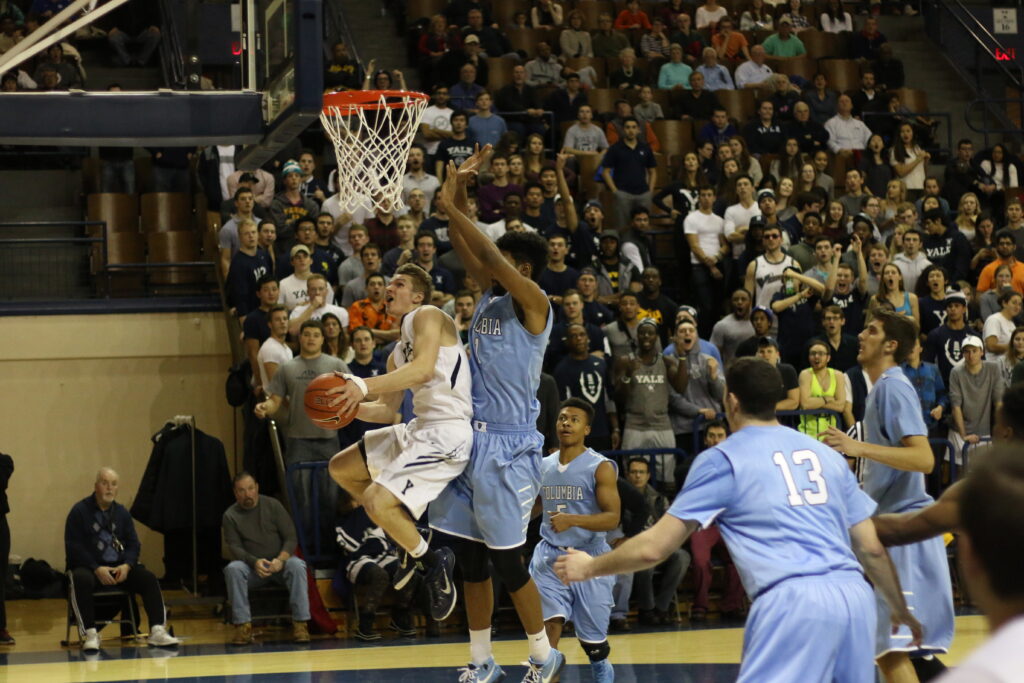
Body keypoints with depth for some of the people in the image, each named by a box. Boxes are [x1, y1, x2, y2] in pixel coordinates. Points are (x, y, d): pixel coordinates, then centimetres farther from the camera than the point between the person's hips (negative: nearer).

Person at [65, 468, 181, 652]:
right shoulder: (79, 511, 0)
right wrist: (97, 569, -19)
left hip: (120, 568, 5)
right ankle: (90, 634, -37)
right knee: (81, 580, -38)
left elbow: (133, 544, 12)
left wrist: (127, 565, -10)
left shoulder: (122, 513, 16)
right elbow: (74, 548, -7)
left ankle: (158, 630, -25)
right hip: (89, 567, -5)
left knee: (148, 578, -19)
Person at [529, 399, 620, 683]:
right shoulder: (543, 466, 8)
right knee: (550, 625, -17)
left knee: (592, 641, 8)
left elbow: (612, 518, -16)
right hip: (550, 556, 3)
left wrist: (572, 520, -30)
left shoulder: (600, 467, -8)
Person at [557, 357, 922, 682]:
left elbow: (654, 547, 7)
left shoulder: (723, 459, 8)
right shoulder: (826, 453, 22)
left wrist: (589, 567, 23)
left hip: (793, 602, -6)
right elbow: (872, 549, 21)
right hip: (854, 596, 6)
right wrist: (901, 608, 37)